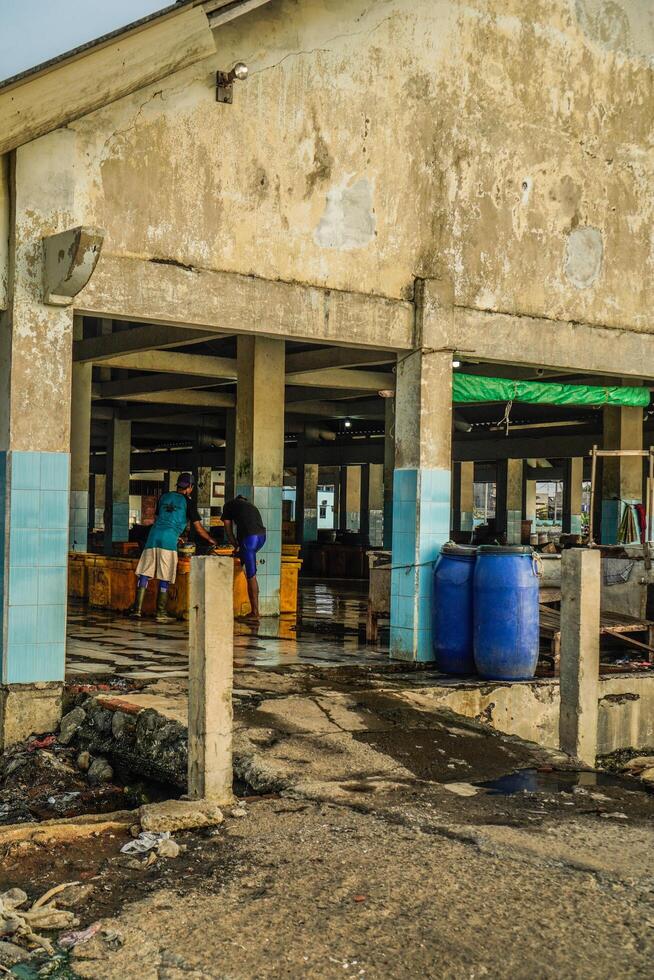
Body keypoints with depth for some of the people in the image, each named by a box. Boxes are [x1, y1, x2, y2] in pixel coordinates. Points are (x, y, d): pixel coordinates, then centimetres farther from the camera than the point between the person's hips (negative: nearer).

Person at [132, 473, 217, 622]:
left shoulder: (164, 497, 20)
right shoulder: (187, 502, 7)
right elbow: (198, 528, 8)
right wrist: (210, 540, 25)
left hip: (154, 535, 4)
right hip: (168, 539, -4)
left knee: (144, 574, 4)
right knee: (164, 579, 0)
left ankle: (137, 609, -2)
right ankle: (160, 613, 1)